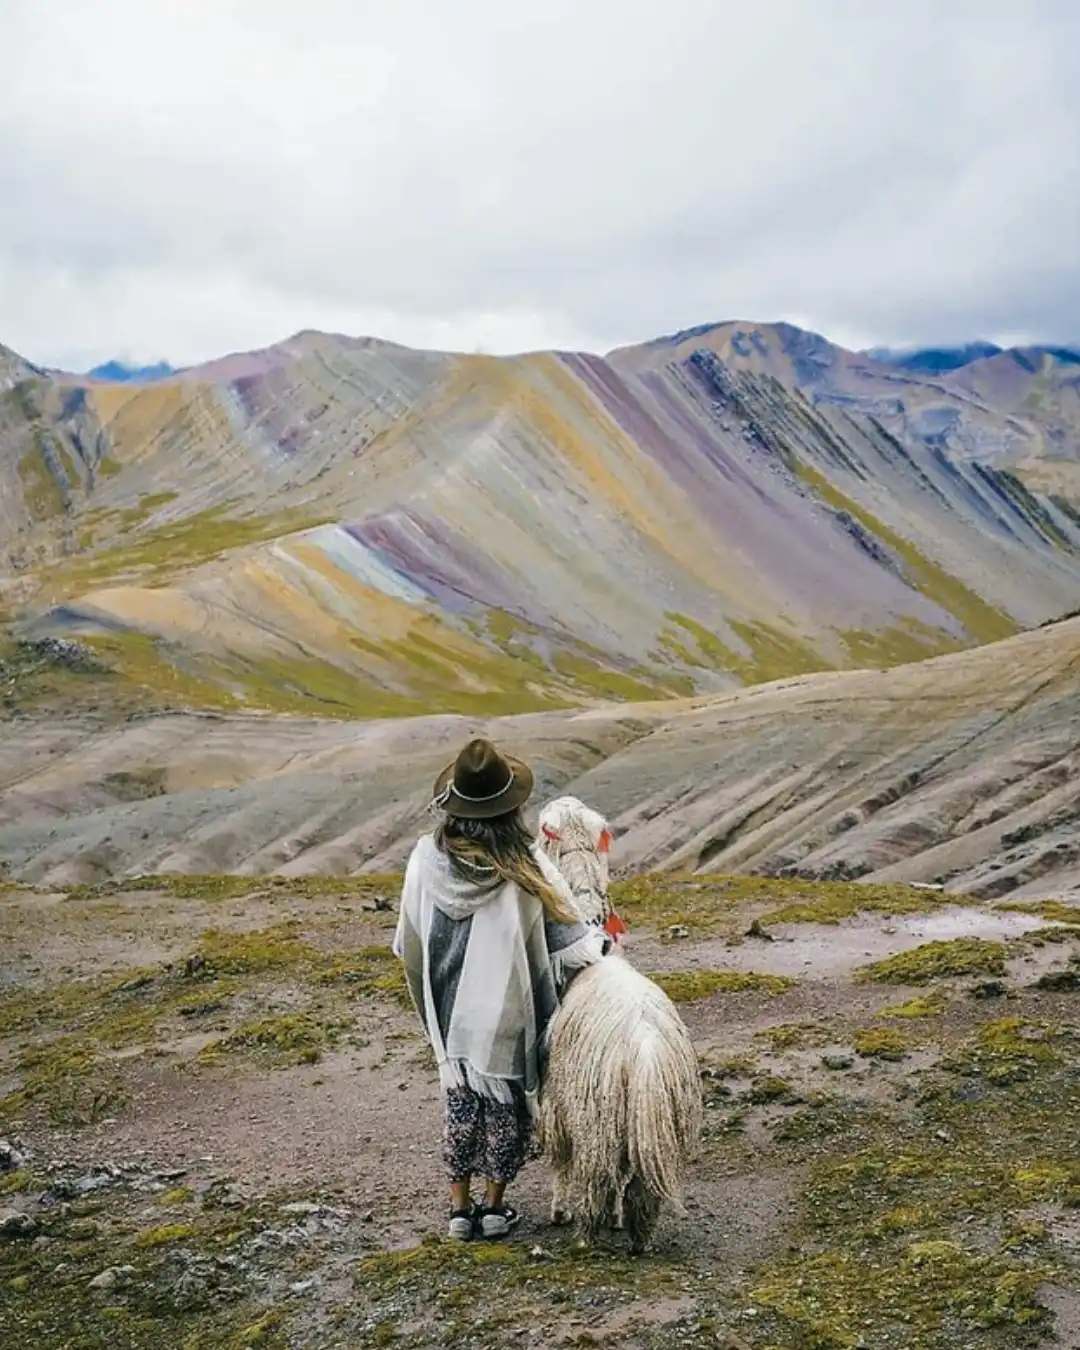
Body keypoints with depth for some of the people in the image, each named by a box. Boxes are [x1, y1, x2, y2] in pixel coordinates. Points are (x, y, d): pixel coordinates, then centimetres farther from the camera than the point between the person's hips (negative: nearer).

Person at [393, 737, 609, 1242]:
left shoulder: (426, 858, -12)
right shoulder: (525, 868, -20)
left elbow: (409, 943, -1)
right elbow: (569, 941, -13)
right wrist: (604, 946, 7)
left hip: (450, 1011, 3)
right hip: (508, 1012, -3)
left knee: (460, 1099, 19)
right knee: (507, 1102, 16)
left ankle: (460, 1207, 26)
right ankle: (494, 1206, 26)